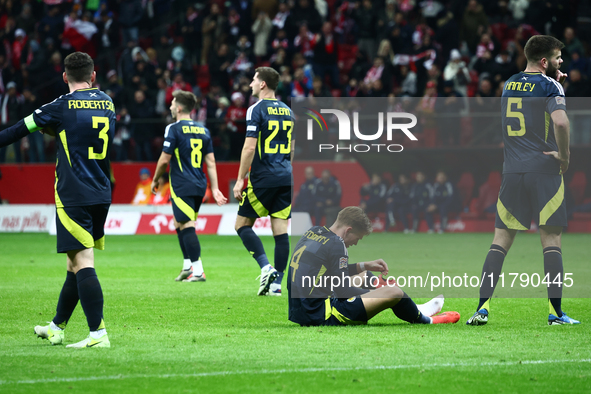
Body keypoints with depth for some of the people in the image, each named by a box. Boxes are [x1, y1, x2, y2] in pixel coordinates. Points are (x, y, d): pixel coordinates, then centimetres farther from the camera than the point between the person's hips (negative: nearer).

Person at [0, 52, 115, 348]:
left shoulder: (63, 106, -6)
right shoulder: (107, 103, 11)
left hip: (73, 197, -7)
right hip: (101, 195, 7)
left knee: (82, 263, -11)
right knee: (76, 264, 15)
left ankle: (98, 334, -19)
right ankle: (56, 328, 26)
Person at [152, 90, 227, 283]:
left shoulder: (174, 129, -8)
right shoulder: (203, 131, 12)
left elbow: (164, 159, -8)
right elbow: (211, 162, 10)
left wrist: (155, 180, 7)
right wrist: (215, 189, 9)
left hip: (182, 186, -7)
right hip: (199, 187, 7)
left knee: (187, 226, -8)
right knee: (180, 224, 20)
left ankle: (198, 271, -14)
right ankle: (187, 265, 20)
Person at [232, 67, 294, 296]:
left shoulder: (256, 110, -8)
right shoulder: (287, 111, 13)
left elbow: (249, 148, -14)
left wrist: (240, 180, -10)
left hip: (263, 178, -6)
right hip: (286, 177, 6)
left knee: (242, 224, 4)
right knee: (280, 230, 4)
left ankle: (266, 268, -11)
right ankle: (276, 283, 1)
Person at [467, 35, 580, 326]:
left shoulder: (509, 84, 14)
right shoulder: (548, 85, -7)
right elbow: (560, 121, -24)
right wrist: (564, 154, -10)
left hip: (512, 172, 5)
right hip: (545, 171, -5)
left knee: (501, 241, 6)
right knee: (551, 240, 0)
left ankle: (482, 307, -2)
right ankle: (556, 312, -2)